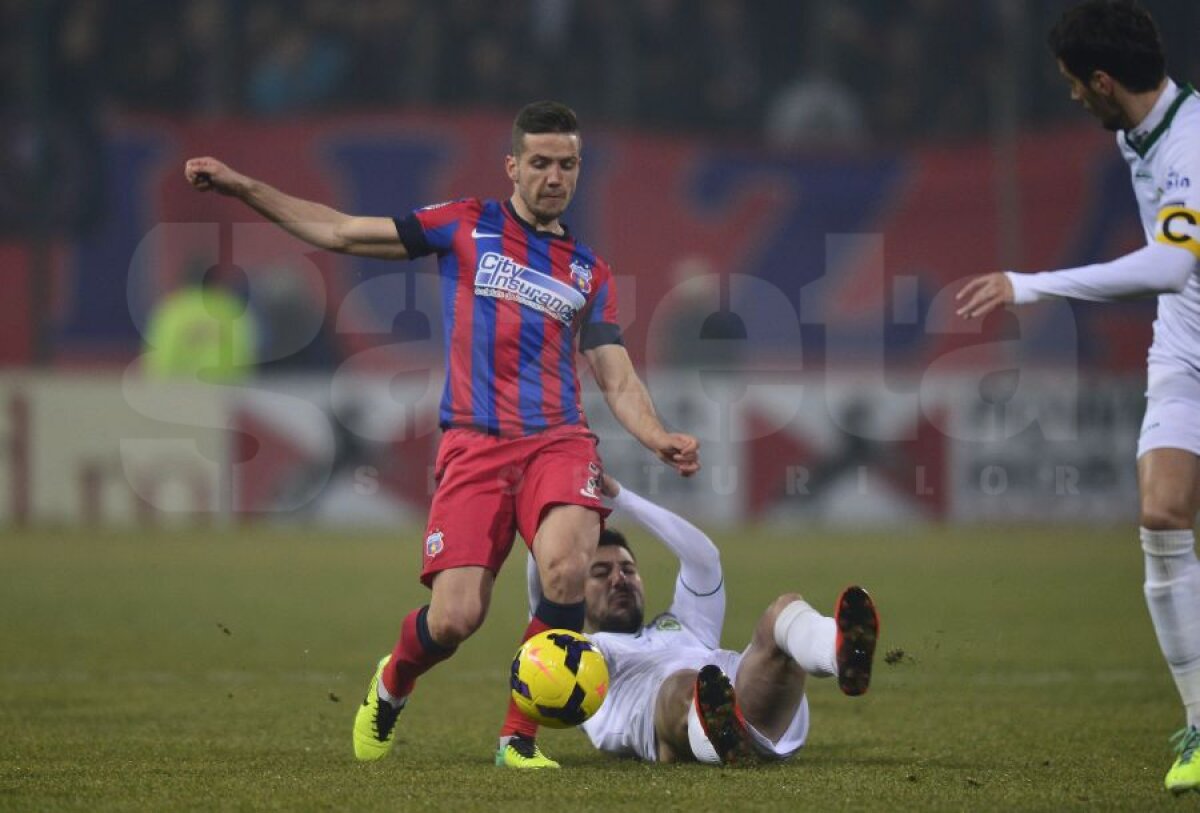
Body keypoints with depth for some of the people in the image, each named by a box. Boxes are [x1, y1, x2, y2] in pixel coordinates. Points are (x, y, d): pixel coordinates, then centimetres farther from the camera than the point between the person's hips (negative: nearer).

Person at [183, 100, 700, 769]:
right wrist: (244, 188, 11)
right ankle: (391, 687, 26)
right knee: (455, 618, -12)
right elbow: (344, 233, 15)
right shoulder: (468, 226, 12)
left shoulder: (590, 273, 18)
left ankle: (520, 736, -12)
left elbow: (618, 378, 14)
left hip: (559, 441, 1)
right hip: (474, 443, -1)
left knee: (566, 569, -29)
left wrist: (660, 438, -6)